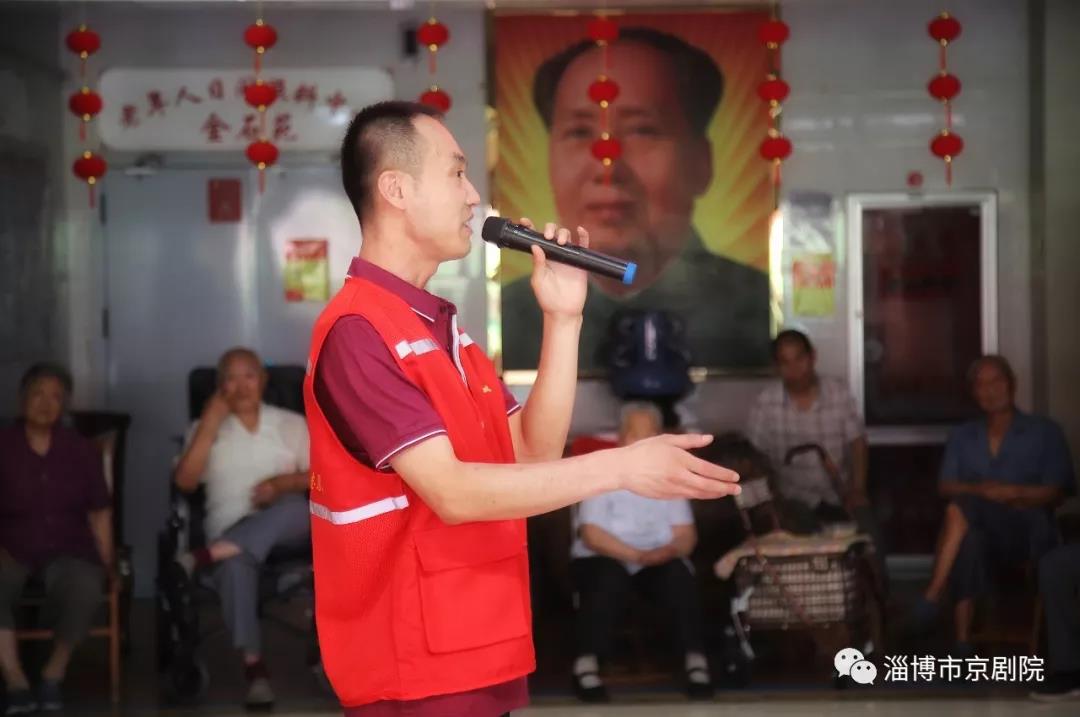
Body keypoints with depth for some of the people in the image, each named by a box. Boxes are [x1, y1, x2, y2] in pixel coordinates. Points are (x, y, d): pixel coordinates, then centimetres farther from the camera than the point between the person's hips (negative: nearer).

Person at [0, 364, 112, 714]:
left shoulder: (80, 450, 11)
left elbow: (99, 512, 12)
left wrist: (107, 562, 2)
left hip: (67, 550, 0)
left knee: (85, 588, -35)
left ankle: (54, 673, -10)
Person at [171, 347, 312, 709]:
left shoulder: (291, 424, 15)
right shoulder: (205, 428, 16)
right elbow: (185, 482, 0)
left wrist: (282, 482, -12)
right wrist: (210, 425, -4)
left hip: (287, 528, 1)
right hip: (231, 530, -1)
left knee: (295, 508, -39)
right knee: (235, 565, -40)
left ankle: (205, 556, -46)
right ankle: (254, 665, -42)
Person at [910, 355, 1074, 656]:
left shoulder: (1045, 432, 11)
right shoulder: (962, 436, 20)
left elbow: (1055, 493, 2)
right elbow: (946, 487, 8)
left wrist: (1014, 492, -17)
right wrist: (982, 490, -13)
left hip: (1028, 531, -2)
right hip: (982, 532, 3)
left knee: (961, 508, -34)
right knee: (968, 538, -38)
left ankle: (932, 596, -40)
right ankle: (963, 641, -43)